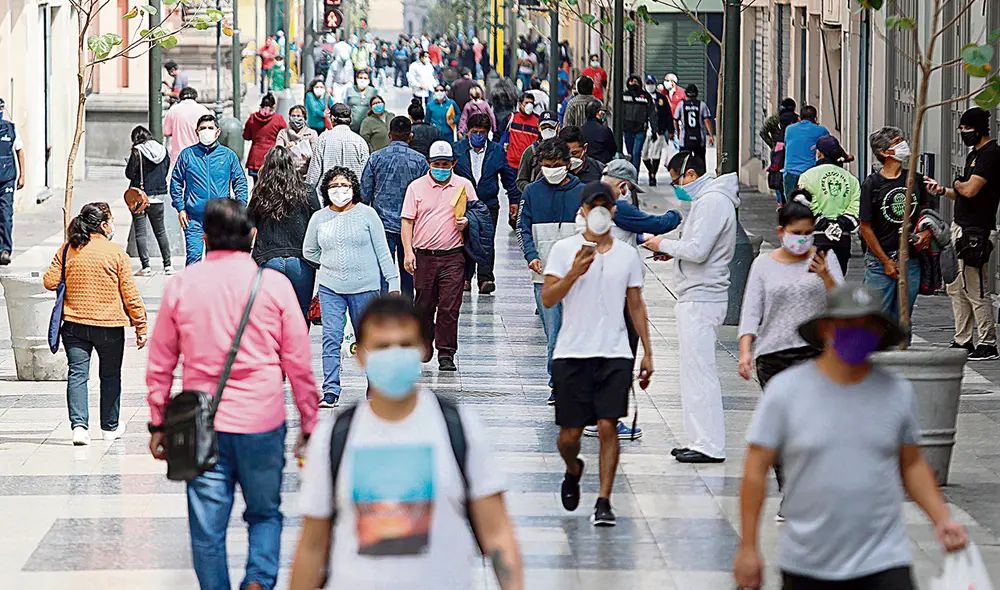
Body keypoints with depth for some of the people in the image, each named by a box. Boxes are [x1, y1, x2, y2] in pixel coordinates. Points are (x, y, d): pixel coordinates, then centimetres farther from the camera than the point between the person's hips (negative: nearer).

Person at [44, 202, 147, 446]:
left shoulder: (67, 250, -1)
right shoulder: (116, 253, -9)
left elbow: (50, 281, -2)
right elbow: (130, 294, -8)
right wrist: (140, 325, 0)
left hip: (74, 324, 2)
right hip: (109, 325, -2)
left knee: (77, 373, 2)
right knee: (110, 375, 14)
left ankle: (79, 424, -14)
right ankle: (110, 427, 25)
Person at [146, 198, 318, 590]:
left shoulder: (181, 286, 2)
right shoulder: (274, 285, -3)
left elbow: (159, 366, 7)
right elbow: (299, 365, 0)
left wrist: (157, 424, 15)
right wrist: (309, 425, 9)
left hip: (202, 426, 1)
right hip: (262, 422, 0)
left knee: (207, 526, 6)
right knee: (265, 513, 14)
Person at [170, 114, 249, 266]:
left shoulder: (228, 155, 7)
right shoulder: (188, 155, 5)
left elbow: (240, 183, 11)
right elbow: (176, 182, 9)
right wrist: (180, 208, 0)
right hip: (194, 218, -1)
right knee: (194, 256, -12)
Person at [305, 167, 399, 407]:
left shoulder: (367, 214, -1)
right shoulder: (319, 218, 5)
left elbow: (382, 251, 0)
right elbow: (309, 251, 20)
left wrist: (393, 283, -4)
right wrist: (333, 265, 10)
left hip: (364, 286, -1)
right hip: (330, 288, 2)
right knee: (331, 339, -8)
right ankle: (331, 391, -9)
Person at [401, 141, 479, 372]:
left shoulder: (464, 186, 7)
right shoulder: (417, 187, 5)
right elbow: (407, 221, 4)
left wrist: (467, 222, -7)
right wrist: (408, 251, -7)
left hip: (453, 257, -1)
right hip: (424, 255, 1)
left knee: (449, 307, -7)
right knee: (424, 306, 8)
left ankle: (446, 355, -2)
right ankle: (424, 347, 29)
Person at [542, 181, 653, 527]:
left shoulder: (628, 254, 9)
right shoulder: (564, 250, 1)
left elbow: (636, 306, 15)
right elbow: (547, 299, -5)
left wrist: (647, 352, 12)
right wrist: (574, 273, -20)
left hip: (614, 354, 1)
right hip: (571, 353, -1)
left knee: (608, 426, -10)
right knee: (570, 433, 2)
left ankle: (604, 502, -3)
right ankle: (573, 471, 35)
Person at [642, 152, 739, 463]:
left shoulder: (712, 201, -15)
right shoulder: (708, 199, 18)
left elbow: (698, 251, -21)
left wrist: (663, 245, -7)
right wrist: (672, 250, 9)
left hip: (701, 299, -11)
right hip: (696, 297, 11)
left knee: (699, 370, -10)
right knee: (694, 370, 12)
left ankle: (710, 445, -9)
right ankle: (701, 440, 16)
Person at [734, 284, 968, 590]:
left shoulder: (896, 391, 4)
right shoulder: (786, 390, -4)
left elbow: (912, 465, 16)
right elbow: (755, 470, -3)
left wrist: (942, 519, 2)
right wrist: (748, 548, -6)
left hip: (883, 564, 1)